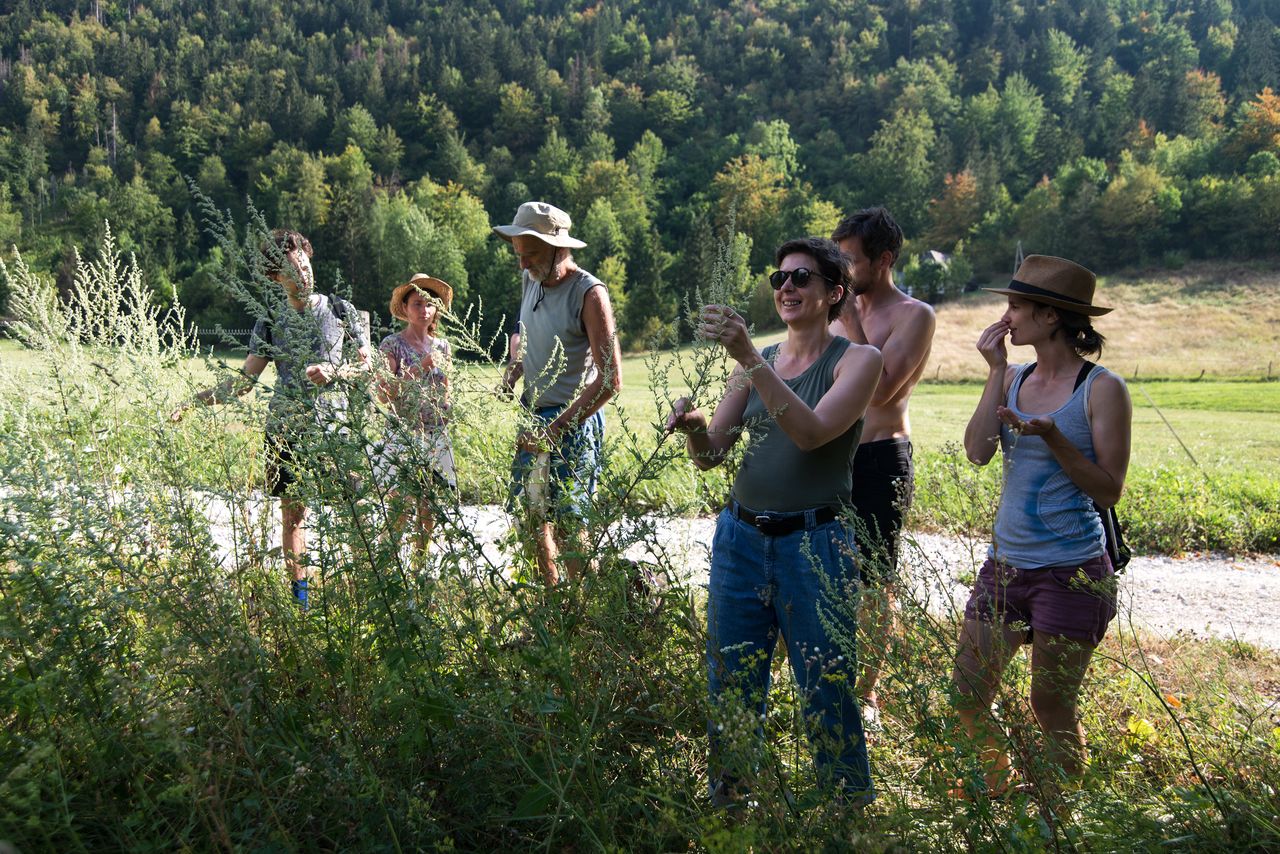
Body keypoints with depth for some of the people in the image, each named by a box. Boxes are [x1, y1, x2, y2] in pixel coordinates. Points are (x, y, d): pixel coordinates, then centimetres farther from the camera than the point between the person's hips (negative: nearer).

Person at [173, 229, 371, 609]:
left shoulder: (340, 311, 4)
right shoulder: (270, 324, 7)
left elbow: (368, 363, 5)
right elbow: (244, 380, 6)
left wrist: (333, 372, -13)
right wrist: (195, 401, -2)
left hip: (334, 426, -2)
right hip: (286, 431, 2)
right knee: (293, 513, 6)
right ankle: (299, 595, 14)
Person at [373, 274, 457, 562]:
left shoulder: (442, 346, 12)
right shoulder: (392, 344, -3)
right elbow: (384, 394, -11)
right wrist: (418, 369, -18)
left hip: (436, 436, 5)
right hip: (402, 435, -5)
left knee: (429, 510, 6)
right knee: (401, 510, -10)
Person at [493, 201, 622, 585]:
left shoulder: (589, 294, -17)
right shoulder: (529, 279, 5)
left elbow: (610, 380, -21)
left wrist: (554, 429, -23)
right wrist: (515, 364, 5)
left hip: (573, 421, -8)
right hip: (532, 413, 8)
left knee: (567, 524, -7)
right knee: (534, 515, 12)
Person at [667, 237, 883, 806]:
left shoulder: (857, 359, -3)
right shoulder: (755, 363, 12)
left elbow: (812, 431, -21)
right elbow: (711, 453, 7)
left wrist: (748, 358, -26)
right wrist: (693, 426, -16)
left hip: (814, 545, -5)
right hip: (740, 539, 5)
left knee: (827, 697, 3)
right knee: (731, 691, 11)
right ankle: (726, 811, 27)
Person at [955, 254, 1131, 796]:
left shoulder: (1102, 389, -8)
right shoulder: (1014, 379, 8)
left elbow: (1109, 491, -10)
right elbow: (977, 452, -6)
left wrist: (1051, 437, -22)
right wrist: (996, 371, -6)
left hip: (1071, 573, -6)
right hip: (1005, 565, 6)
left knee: (1051, 708, 3)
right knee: (966, 696, 7)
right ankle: (994, 800, 30)